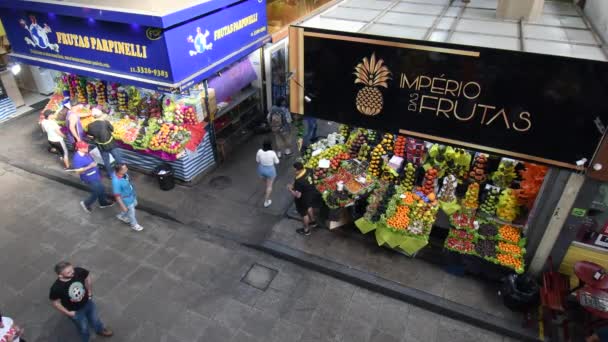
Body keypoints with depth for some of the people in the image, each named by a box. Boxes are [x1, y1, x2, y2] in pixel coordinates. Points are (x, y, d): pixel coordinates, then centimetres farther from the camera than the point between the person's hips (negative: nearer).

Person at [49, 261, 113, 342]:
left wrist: (90, 292, -1)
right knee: (83, 328, 24)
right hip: (76, 311, -3)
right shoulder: (56, 288, -37)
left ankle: (100, 330, 62)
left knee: (95, 319, 29)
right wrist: (68, 313, -10)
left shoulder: (79, 271, -31)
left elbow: (87, 277, -6)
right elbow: (55, 302, -18)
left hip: (88, 302, 3)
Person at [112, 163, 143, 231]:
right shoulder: (116, 182, -41)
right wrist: (123, 206, -20)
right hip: (126, 199, -8)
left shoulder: (123, 174, -18)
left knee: (134, 204, 33)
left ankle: (121, 216, 56)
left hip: (132, 195, 8)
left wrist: (133, 192, 19)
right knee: (131, 212, 17)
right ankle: (134, 225, 46)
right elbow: (117, 196, -29)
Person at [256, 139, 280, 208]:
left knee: (265, 181, 34)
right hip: (270, 170, -4)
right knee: (269, 185, 16)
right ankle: (266, 201, 21)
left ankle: (267, 192, 62)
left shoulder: (259, 151, -19)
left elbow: (257, 160, -3)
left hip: (261, 169, 4)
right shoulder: (272, 153, -27)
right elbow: (277, 162, -11)